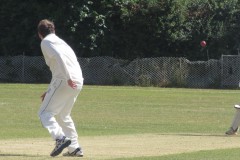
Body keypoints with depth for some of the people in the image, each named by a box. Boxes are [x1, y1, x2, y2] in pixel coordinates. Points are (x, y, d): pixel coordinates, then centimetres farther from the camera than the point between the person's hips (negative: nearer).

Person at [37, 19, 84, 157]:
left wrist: (68, 78, -26)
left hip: (64, 83, -8)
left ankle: (60, 138, -26)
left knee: (45, 113, -4)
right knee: (63, 115, 22)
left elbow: (58, 57, -19)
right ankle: (75, 148, 16)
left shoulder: (46, 42, 1)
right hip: (78, 83, 8)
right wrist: (49, 91, 34)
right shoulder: (61, 42, 28)